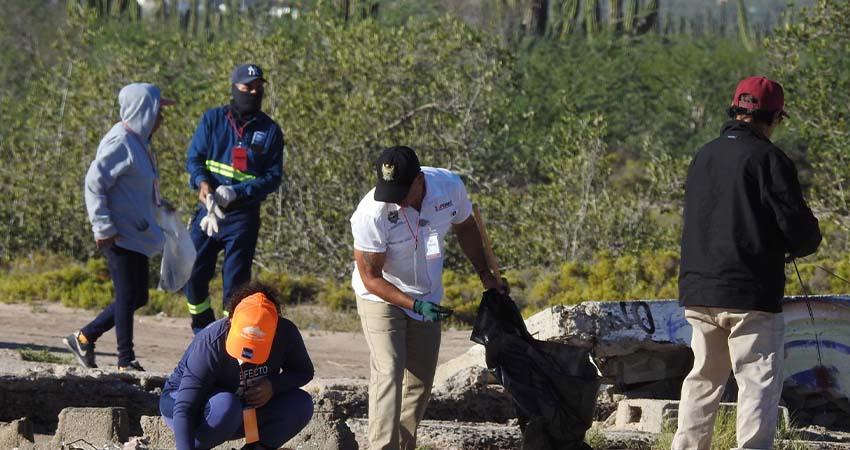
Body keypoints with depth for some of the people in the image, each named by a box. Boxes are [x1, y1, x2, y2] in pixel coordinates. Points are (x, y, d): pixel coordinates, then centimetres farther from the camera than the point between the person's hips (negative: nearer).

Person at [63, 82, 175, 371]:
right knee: (128, 296, -5)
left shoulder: (138, 141, 15)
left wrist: (160, 205, 12)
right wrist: (103, 227, -21)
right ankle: (126, 361, 3)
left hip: (136, 236, 10)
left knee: (136, 297, 13)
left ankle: (84, 338, 20)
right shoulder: (120, 142, -16)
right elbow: (94, 183, -21)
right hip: (120, 236, -10)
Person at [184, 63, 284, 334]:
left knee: (235, 281, -3)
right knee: (194, 275, 5)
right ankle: (204, 334, 23)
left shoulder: (269, 131, 0)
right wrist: (202, 182, -20)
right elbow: (194, 158, 3)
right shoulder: (213, 119, 5)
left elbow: (273, 177, -4)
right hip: (208, 210, 2)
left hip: (243, 216, -2)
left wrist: (235, 192, -18)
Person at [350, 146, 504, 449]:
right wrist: (414, 305, -32)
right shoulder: (372, 213, -32)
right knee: (388, 375, -19)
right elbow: (370, 277, -23)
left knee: (421, 380, 9)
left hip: (427, 298, 5)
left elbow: (465, 227, 4)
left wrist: (485, 274, 9)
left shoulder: (449, 186, -20)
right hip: (382, 299, -5)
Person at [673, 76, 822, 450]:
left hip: (697, 292, 7)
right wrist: (802, 245, 8)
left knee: (704, 377, 18)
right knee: (759, 381, -4)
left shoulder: (703, 157, 12)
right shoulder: (767, 159, -11)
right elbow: (799, 227, -16)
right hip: (751, 293, -7)